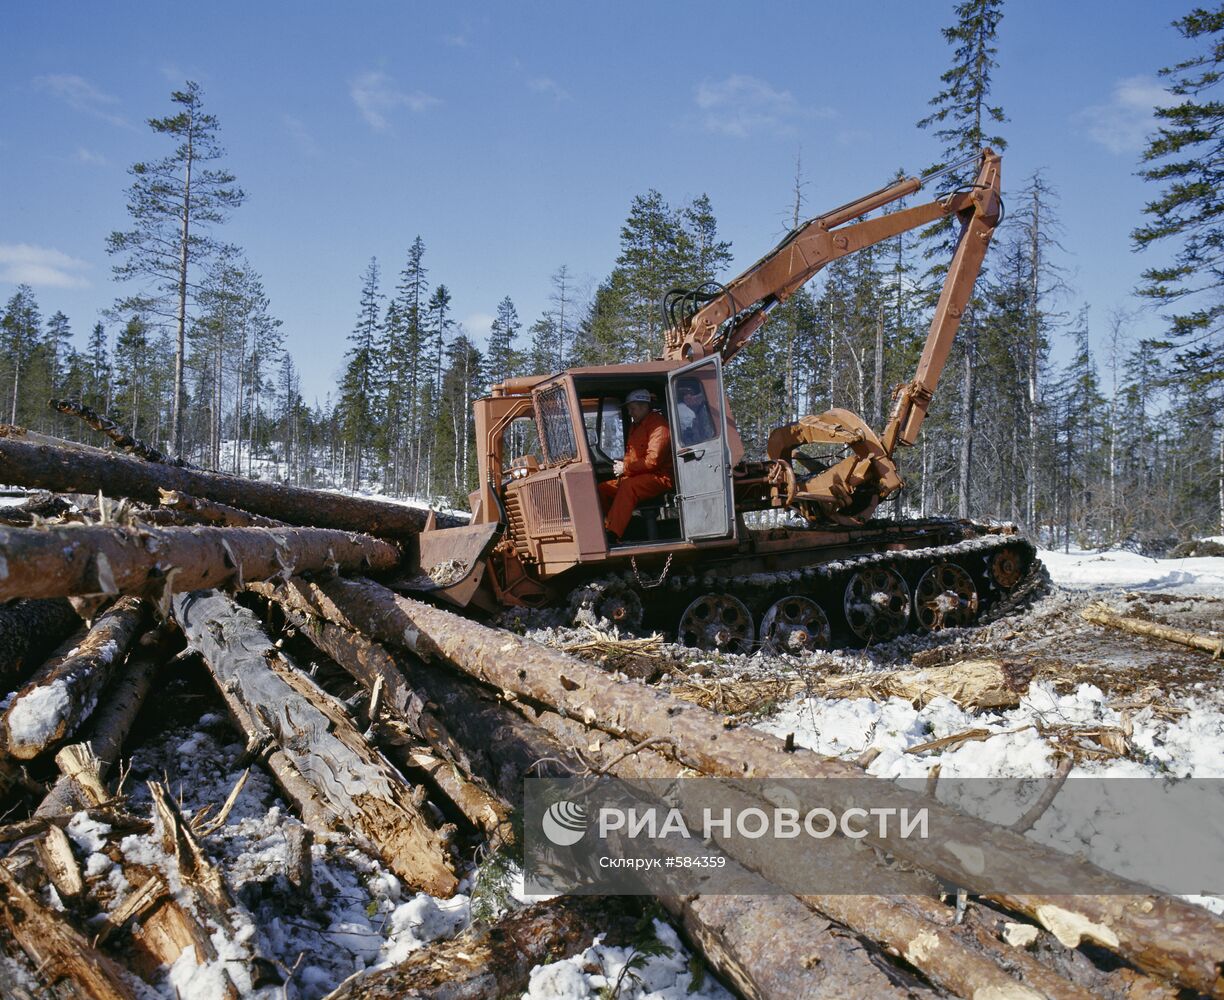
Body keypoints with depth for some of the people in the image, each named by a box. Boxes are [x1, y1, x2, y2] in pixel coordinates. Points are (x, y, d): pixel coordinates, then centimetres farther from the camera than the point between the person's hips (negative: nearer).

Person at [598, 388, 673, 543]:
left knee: (628, 486, -37)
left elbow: (653, 460, -19)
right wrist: (622, 466, 6)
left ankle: (612, 535, -45)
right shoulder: (635, 426, 21)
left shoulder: (658, 425, -10)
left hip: (659, 477, -10)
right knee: (602, 489, -5)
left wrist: (626, 467, -14)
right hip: (635, 477, 10)